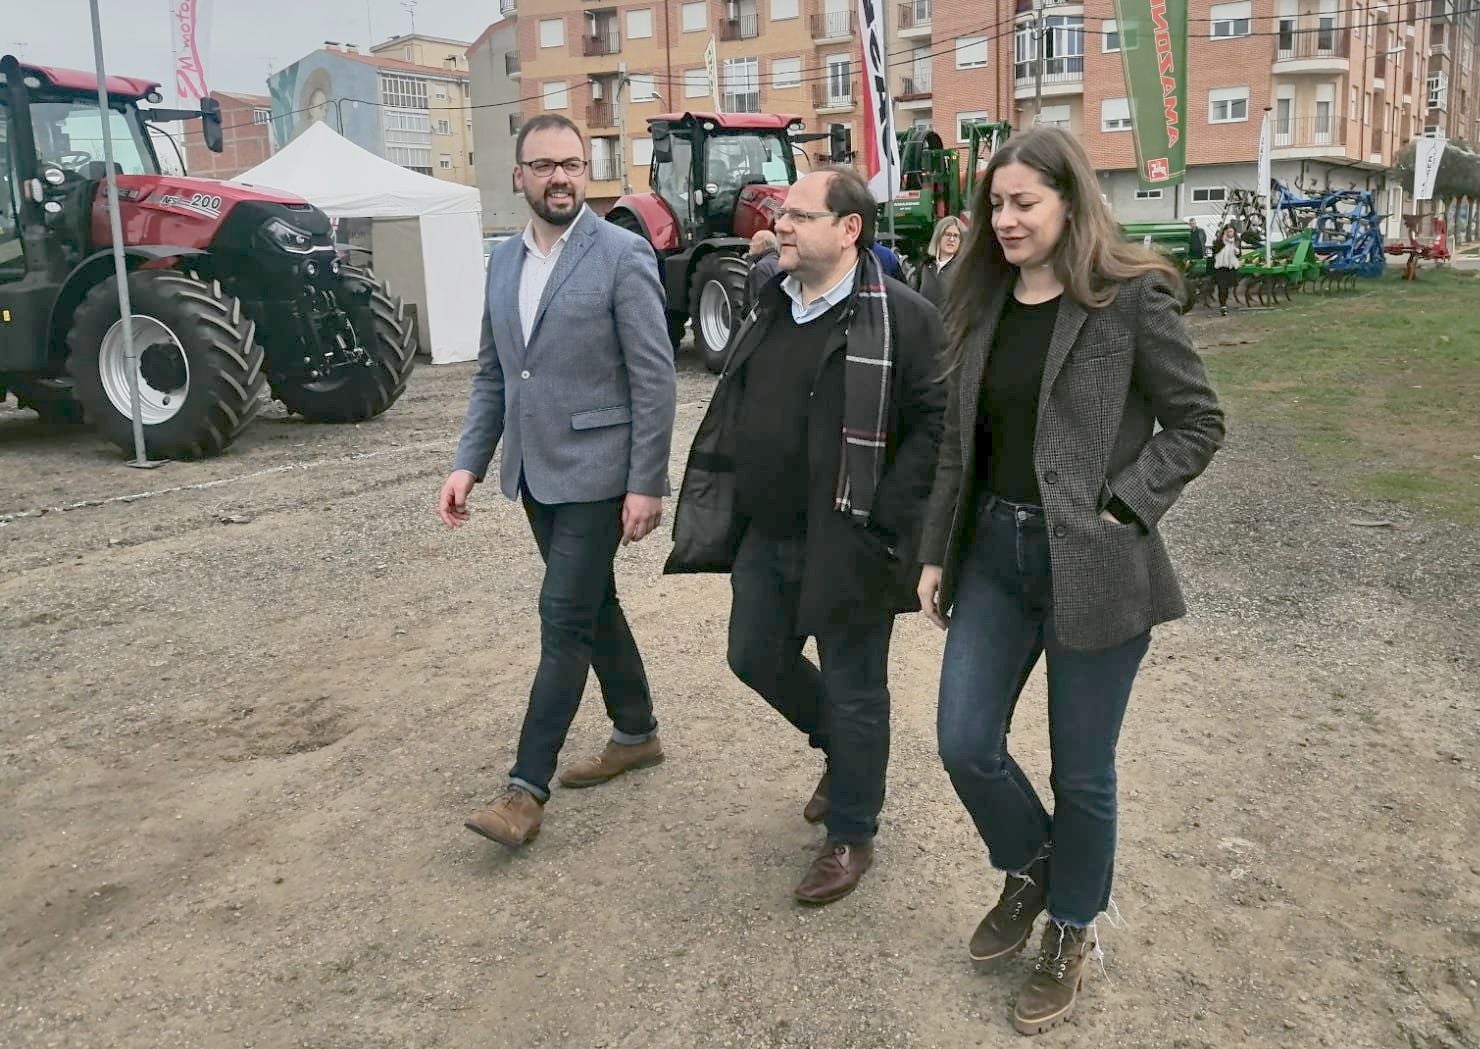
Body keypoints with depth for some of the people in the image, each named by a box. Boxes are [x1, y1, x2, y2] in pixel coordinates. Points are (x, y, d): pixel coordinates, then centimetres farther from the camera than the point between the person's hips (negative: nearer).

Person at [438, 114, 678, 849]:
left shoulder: (622, 255, -10)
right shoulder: (503, 260, 9)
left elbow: (654, 378, -12)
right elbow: (492, 374, 14)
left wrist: (646, 484, -15)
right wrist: (469, 463, 4)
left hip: (595, 472, -7)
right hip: (535, 472, 7)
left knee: (564, 618, -5)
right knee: (591, 605, 17)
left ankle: (527, 786, 4)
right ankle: (636, 733, 34)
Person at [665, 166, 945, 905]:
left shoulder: (902, 316, -14)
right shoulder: (770, 308, 10)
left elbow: (938, 422, -18)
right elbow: (731, 409, 18)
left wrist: (881, 517, -20)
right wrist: (719, 500, 11)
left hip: (844, 546, -8)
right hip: (764, 537, 8)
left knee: (853, 691, 7)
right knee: (756, 657, 19)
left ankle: (851, 836, 27)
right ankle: (843, 750, 45)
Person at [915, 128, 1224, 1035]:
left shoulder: (1132, 299, -8)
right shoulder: (984, 306, 8)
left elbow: (1199, 424, -5)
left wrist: (1120, 506, -15)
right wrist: (937, 553, 10)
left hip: (1093, 567, -5)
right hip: (994, 553, 5)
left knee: (1081, 770, 8)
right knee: (965, 745, 6)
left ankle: (1073, 931, 34)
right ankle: (1029, 871, 37)